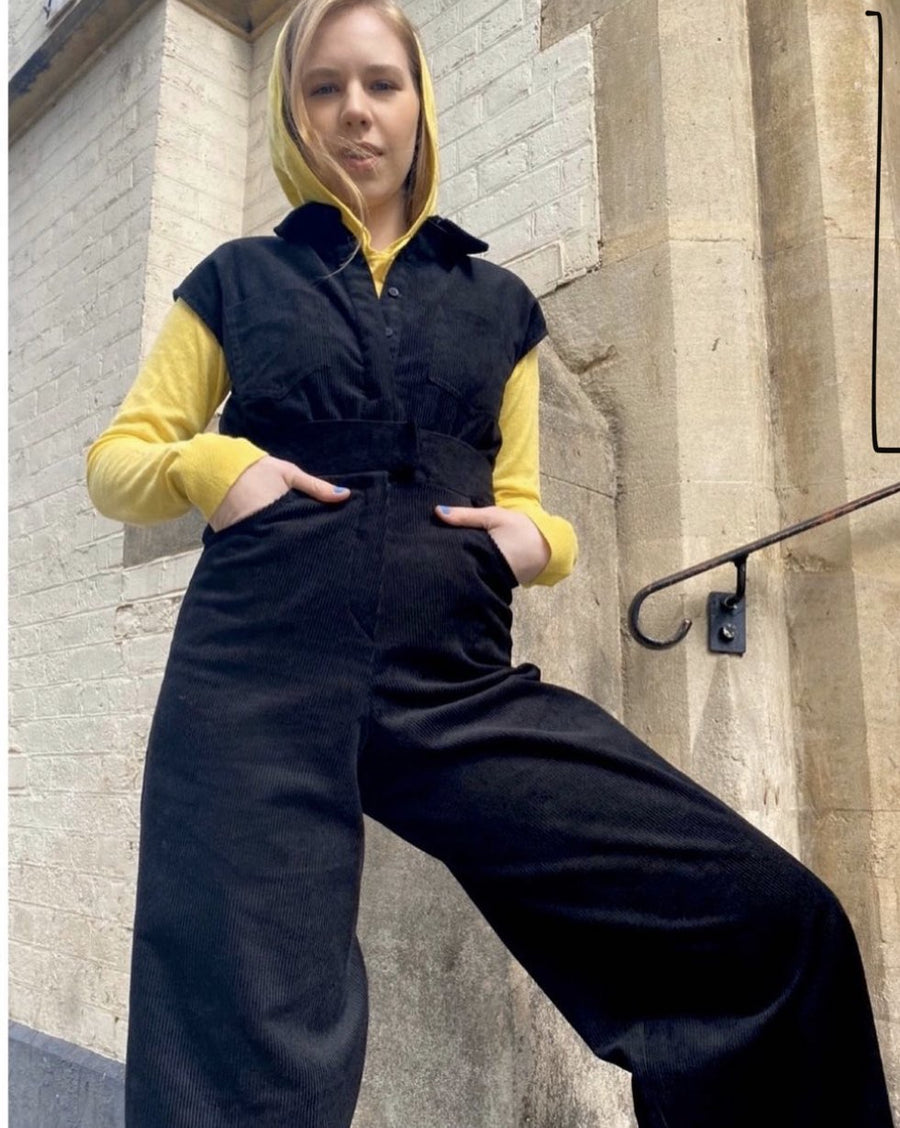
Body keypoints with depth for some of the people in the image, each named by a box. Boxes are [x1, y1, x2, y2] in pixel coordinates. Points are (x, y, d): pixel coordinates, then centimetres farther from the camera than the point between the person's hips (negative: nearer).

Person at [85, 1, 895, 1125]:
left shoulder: (497, 300, 20)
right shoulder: (237, 279, 16)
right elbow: (114, 460, 16)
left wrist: (533, 540, -2)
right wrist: (209, 464, -6)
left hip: (457, 690, 2)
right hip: (256, 682, 0)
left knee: (778, 921, -9)